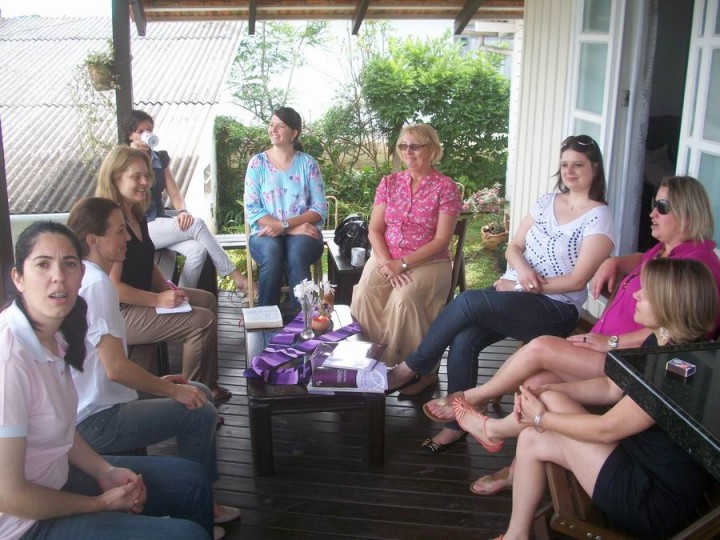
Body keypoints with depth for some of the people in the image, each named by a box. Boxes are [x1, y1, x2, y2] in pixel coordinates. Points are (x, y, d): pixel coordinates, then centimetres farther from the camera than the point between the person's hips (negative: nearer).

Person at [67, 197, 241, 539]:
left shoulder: (85, 278, 10)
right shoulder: (97, 284, -21)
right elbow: (116, 368, -27)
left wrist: (158, 382, 10)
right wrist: (173, 390, -14)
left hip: (91, 404, 10)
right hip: (94, 421, -10)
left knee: (200, 393, 14)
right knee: (201, 412, -11)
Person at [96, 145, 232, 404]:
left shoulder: (137, 216, 8)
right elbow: (112, 287, -26)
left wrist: (167, 287, 3)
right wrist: (158, 299, -20)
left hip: (143, 297, 11)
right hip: (119, 313, -11)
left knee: (207, 300, 16)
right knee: (202, 320, -17)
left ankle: (208, 386, 19)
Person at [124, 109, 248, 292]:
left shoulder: (160, 158, 14)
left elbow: (174, 193, 6)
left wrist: (182, 211, -16)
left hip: (160, 223, 5)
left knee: (197, 249, -26)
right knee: (196, 225, -26)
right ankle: (235, 277, -21)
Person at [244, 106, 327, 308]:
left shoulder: (307, 163, 6)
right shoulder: (257, 162, 6)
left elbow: (320, 210, -2)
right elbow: (252, 210, -3)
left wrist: (282, 225, -15)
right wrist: (289, 228, -15)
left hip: (303, 233, 0)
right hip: (266, 234, 0)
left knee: (297, 253, -35)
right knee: (271, 250, -35)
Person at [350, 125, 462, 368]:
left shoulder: (446, 187, -3)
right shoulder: (389, 182, 9)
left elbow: (441, 240, -9)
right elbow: (374, 230, 5)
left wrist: (403, 263, -17)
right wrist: (386, 263, -13)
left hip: (427, 262, -3)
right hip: (385, 258, 3)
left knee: (403, 299, -33)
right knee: (364, 295, -27)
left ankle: (407, 364, -15)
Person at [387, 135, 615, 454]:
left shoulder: (599, 218, -5)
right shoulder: (547, 202, 13)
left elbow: (577, 280, -12)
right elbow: (513, 247, 12)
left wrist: (523, 286, -12)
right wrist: (521, 269, -11)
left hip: (555, 309, -5)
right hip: (514, 292, 6)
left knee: (468, 301, -28)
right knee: (463, 340, -23)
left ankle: (411, 368, -13)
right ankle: (457, 424, -9)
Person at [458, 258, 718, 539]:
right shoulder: (660, 342, 3)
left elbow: (606, 429, -22)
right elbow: (611, 389, 11)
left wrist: (541, 418, -8)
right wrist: (545, 389, -1)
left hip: (656, 503, -9)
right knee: (532, 440, 5)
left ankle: (494, 429, 19)